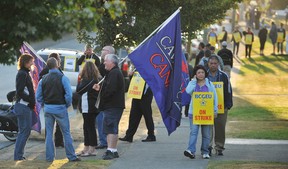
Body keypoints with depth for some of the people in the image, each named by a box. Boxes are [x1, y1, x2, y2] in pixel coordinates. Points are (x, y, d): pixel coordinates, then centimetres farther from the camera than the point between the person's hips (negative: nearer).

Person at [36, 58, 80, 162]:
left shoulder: (43, 79, 2)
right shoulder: (63, 78, -10)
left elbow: (38, 96, 2)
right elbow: (69, 95, -16)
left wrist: (45, 104, 13)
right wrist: (67, 105, 0)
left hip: (48, 109, 4)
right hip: (60, 108, -3)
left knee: (49, 133, 10)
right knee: (66, 133, 4)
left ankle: (49, 157, 11)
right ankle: (71, 156, 5)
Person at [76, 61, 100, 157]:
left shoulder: (88, 80, -18)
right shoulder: (96, 79, 10)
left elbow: (79, 90, -14)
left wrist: (79, 80, -2)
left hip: (88, 108, -9)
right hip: (92, 107, 9)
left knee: (90, 127, -4)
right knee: (87, 127, 15)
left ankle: (92, 150, 0)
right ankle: (86, 148, 22)